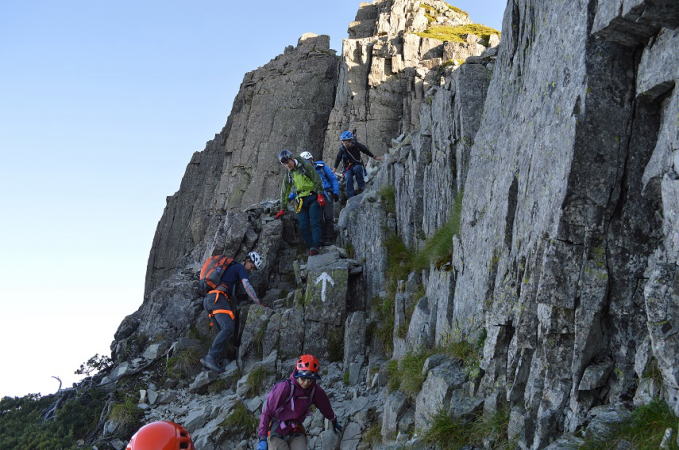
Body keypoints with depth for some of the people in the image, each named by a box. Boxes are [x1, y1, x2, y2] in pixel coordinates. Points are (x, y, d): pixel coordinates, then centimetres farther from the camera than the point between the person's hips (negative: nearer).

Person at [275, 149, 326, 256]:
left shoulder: (305, 166, -4)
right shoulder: (288, 175, 13)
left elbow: (317, 180, -6)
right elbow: (284, 192, 20)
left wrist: (320, 195, -14)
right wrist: (282, 209, 20)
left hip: (313, 198, -5)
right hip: (301, 201, 5)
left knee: (314, 223, -16)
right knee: (303, 226, -6)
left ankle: (315, 247, -22)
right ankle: (310, 247, -1)